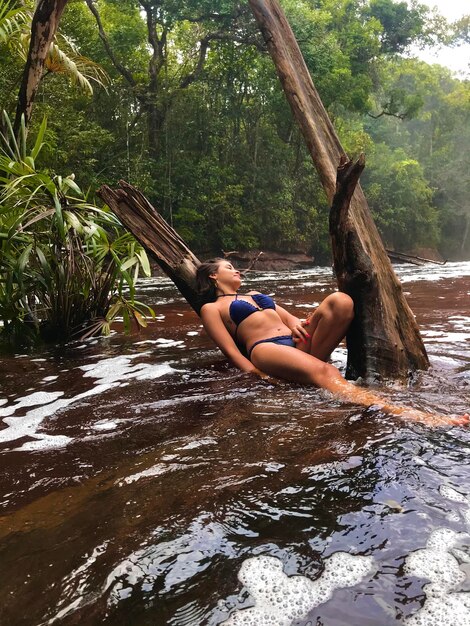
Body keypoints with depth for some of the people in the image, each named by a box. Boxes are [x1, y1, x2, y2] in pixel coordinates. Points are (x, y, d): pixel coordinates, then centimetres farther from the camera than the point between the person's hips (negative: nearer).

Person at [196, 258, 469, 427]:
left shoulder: (255, 294, 36)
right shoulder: (211, 308, 16)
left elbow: (289, 317, 26)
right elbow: (232, 351, 2)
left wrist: (297, 324, 0)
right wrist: (258, 376, -13)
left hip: (297, 344, 7)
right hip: (265, 351, -6)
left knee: (340, 300, -19)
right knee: (324, 372, -38)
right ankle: (398, 412, -58)